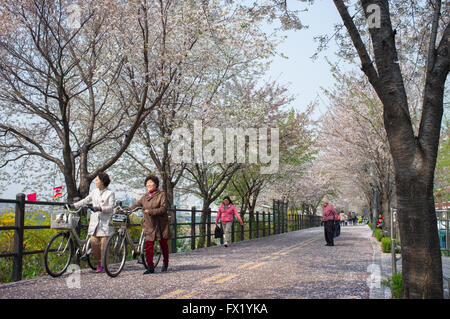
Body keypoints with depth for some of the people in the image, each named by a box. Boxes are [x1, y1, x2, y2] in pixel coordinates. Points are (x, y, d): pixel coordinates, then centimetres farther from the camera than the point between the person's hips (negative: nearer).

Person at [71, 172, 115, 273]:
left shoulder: (110, 193, -2)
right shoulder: (94, 192, 14)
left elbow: (111, 207, -11)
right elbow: (85, 201, 18)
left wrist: (100, 208, -26)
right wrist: (73, 205, 9)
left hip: (105, 221, -4)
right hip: (95, 220, 4)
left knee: (103, 243, -6)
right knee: (93, 241, -7)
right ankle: (99, 262, 14)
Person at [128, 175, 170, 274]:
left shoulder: (161, 194, -4)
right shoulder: (145, 196, 11)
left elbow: (163, 208, -13)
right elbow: (136, 205, 9)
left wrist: (150, 211, -23)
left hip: (161, 224, -3)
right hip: (149, 225, 3)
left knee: (163, 244, 9)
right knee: (148, 246, -6)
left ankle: (165, 264, 28)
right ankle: (150, 267, -2)